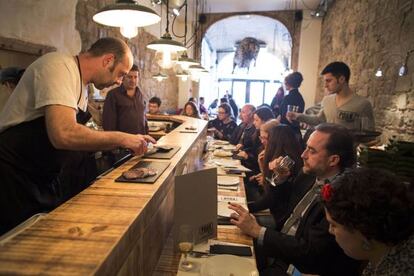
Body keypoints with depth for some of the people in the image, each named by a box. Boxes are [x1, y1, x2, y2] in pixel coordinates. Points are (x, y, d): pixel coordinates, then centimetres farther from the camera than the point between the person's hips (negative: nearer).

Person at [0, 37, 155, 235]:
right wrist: (121, 138, -23)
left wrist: (122, 143, 2)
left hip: (44, 180, 9)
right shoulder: (59, 66, -20)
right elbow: (64, 135, -35)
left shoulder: (80, 85, 10)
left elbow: (77, 136, 12)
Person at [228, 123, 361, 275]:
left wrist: (257, 231, -23)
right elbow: (279, 205, 13)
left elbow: (309, 252, -25)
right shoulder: (309, 174, -2)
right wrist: (279, 180, -6)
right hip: (279, 245, 6)